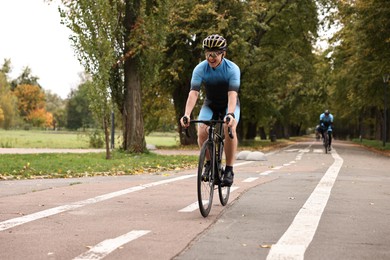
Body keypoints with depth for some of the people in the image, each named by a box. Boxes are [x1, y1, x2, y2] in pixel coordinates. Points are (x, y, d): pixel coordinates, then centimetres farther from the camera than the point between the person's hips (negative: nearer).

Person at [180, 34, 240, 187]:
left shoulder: (232, 69, -27)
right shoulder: (200, 69, -23)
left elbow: (232, 94, -38)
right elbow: (193, 93, -32)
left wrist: (230, 114, -55)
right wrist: (187, 114, -47)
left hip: (229, 105, -2)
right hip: (210, 104, 2)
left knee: (230, 129, -31)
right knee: (202, 132, -23)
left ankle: (229, 170, -19)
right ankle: (209, 163, 3)